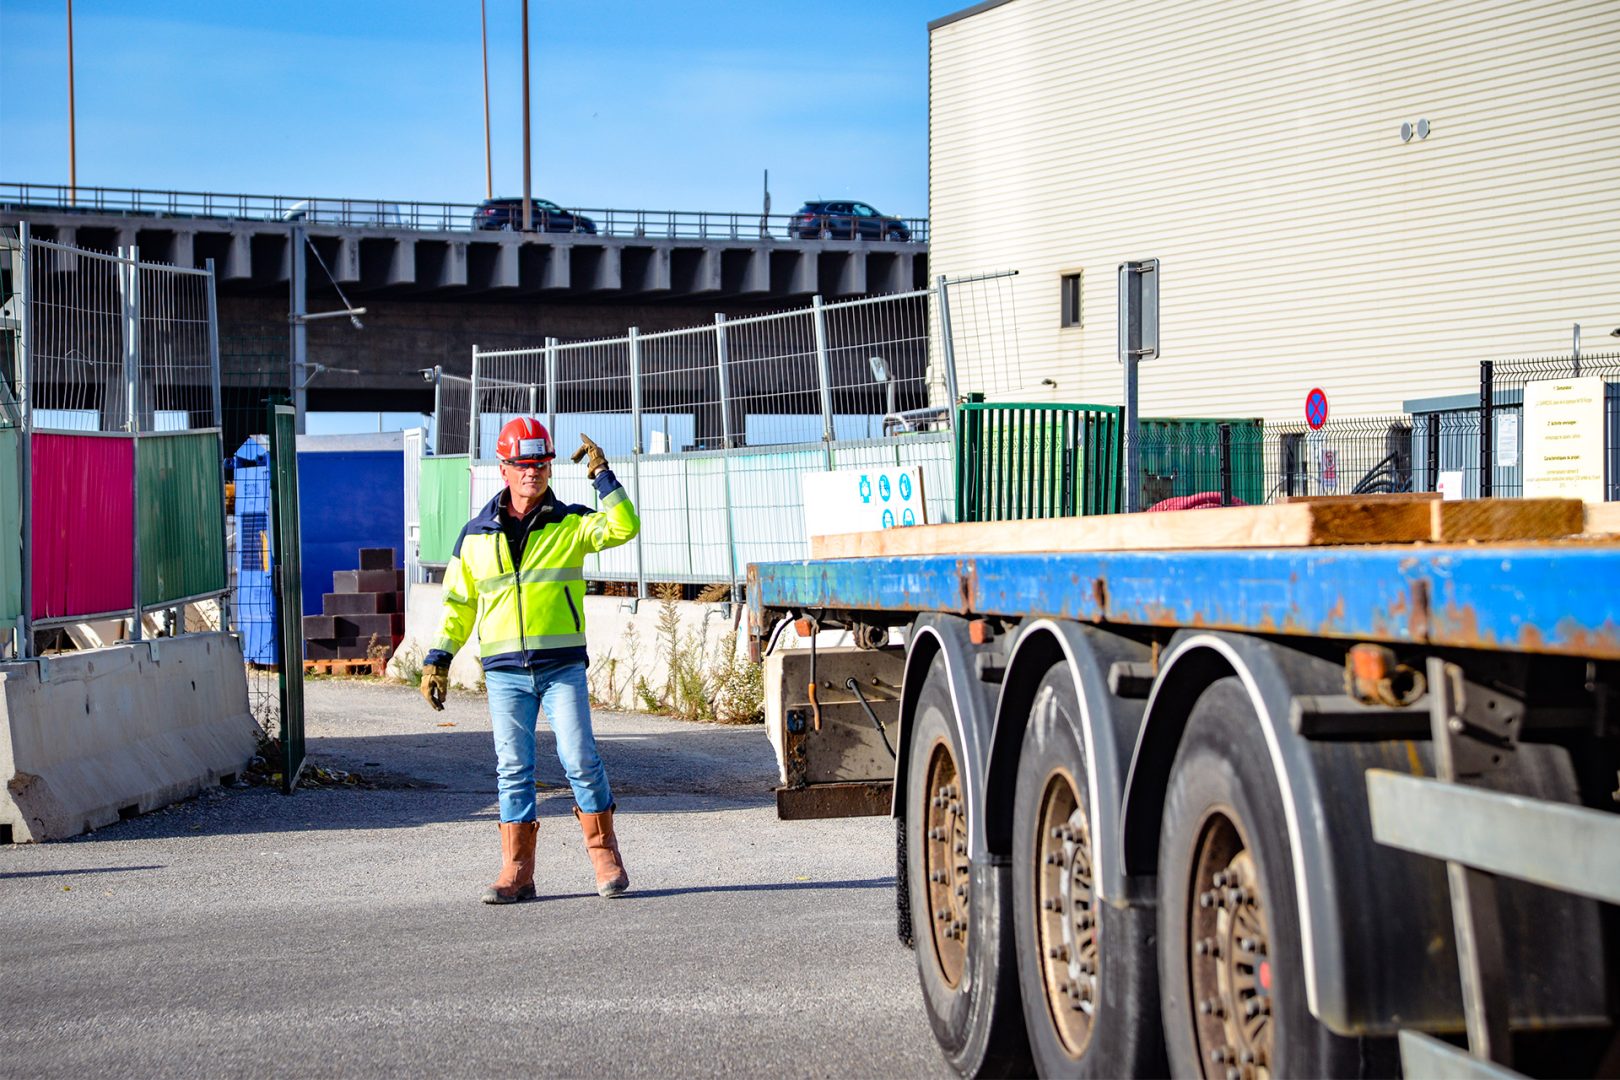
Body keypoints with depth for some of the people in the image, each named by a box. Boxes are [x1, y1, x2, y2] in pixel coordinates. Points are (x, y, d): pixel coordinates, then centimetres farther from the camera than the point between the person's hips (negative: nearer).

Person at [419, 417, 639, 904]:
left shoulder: (570, 524, 5)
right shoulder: (476, 535, 10)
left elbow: (623, 527, -13)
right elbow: (458, 602, 16)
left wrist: (602, 476, -16)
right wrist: (437, 659, 10)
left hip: (562, 666, -2)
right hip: (505, 670, 2)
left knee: (580, 759, -7)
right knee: (513, 768, 1)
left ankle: (604, 854, 7)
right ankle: (517, 871, 5)